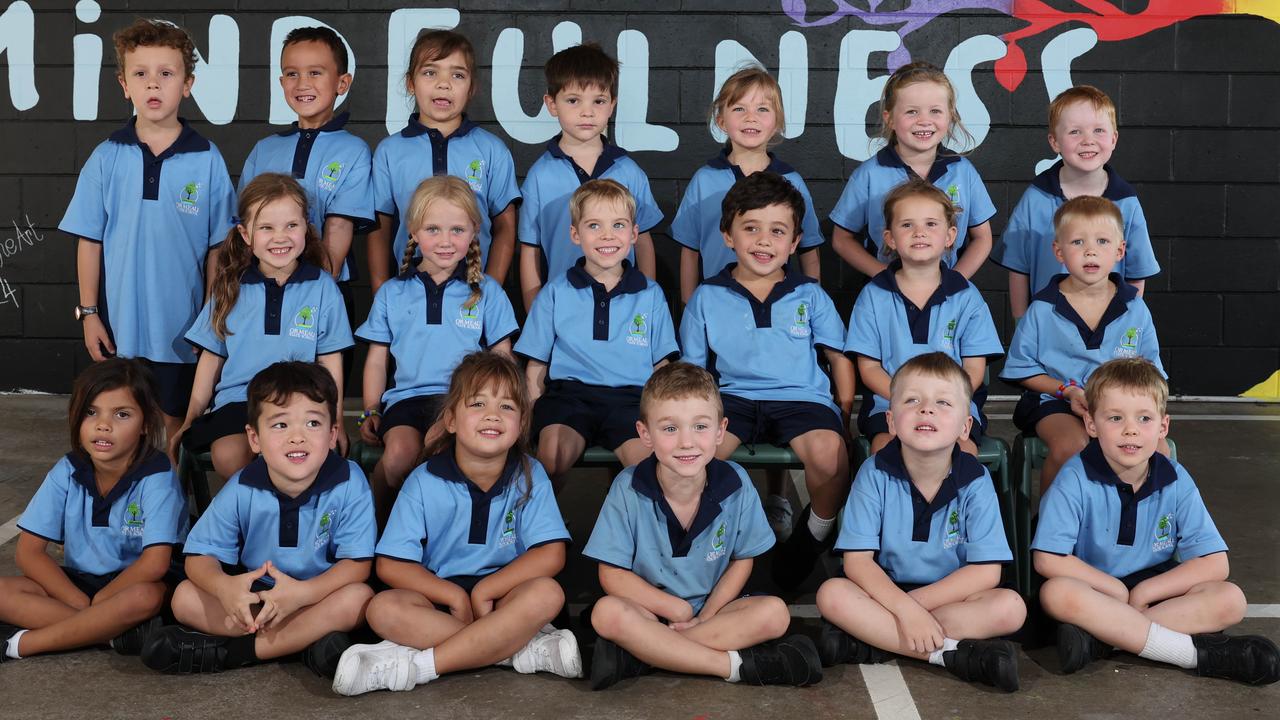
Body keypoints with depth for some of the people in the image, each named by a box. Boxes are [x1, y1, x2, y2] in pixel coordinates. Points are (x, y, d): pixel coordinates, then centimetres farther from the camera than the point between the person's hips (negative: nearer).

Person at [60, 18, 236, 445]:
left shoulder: (207, 160, -5)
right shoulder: (106, 158, -2)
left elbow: (217, 247, -2)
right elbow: (89, 241, 2)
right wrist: (88, 312, 0)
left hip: (183, 326, -1)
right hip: (119, 326, 1)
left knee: (175, 424, 12)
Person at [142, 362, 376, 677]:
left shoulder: (349, 483, -17)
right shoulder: (242, 490, -10)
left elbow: (357, 564, -17)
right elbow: (200, 556, -8)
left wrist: (303, 592, -34)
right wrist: (224, 587, -33)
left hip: (318, 598, -2)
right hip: (253, 601, 2)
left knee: (360, 596, -32)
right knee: (185, 597, -18)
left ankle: (229, 650, -25)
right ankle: (308, 640, -22)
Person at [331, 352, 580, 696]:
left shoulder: (530, 477, -5)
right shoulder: (425, 482, -6)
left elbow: (550, 554, -13)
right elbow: (391, 564, -9)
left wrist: (483, 591, -19)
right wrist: (456, 596, -19)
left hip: (504, 593, 0)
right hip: (438, 595, 0)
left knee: (547, 593, -31)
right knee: (384, 608, -30)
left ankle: (419, 664, -31)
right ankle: (524, 649, -30)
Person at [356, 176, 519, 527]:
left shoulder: (487, 292, 12)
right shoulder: (392, 293, 16)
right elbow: (376, 360, 18)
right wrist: (371, 412, 5)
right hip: (406, 395, 2)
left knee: (438, 441, -36)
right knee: (399, 452, -30)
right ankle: (378, 526, -4)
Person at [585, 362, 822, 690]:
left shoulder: (736, 484, -10)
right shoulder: (628, 488, -15)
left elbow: (742, 561, 1)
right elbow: (613, 576, -12)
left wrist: (705, 616, -13)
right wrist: (679, 610, -15)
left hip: (714, 606, 2)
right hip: (651, 610, -2)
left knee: (774, 613, -25)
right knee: (607, 613, -33)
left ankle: (639, 654, -27)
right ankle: (736, 665, -27)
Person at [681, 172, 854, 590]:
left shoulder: (809, 297, 13)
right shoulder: (707, 298, 11)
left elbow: (839, 355, 18)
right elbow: (692, 369, 13)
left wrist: (845, 410, 5)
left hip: (801, 398, 0)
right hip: (733, 396, 0)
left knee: (830, 453, -33)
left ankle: (817, 531, 1)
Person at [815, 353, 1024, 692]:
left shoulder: (975, 481, -11)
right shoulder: (875, 473, -11)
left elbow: (986, 572, -14)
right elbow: (857, 560, -15)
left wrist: (913, 604, -20)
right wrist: (905, 610, -30)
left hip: (953, 597, 1)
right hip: (888, 592, 0)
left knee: (1010, 606, -27)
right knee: (832, 594, -28)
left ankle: (870, 642, -26)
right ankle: (952, 653, -28)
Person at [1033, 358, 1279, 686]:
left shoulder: (1176, 481, -4)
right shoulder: (1076, 479, -13)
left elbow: (1214, 563, -7)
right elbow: (1048, 560, -18)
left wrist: (1142, 592, -16)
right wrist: (1120, 592, -14)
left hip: (1155, 593, 3)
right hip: (1095, 594, -3)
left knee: (1229, 599, -21)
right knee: (1056, 593, -36)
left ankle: (1101, 639, -27)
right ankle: (1198, 652, -30)